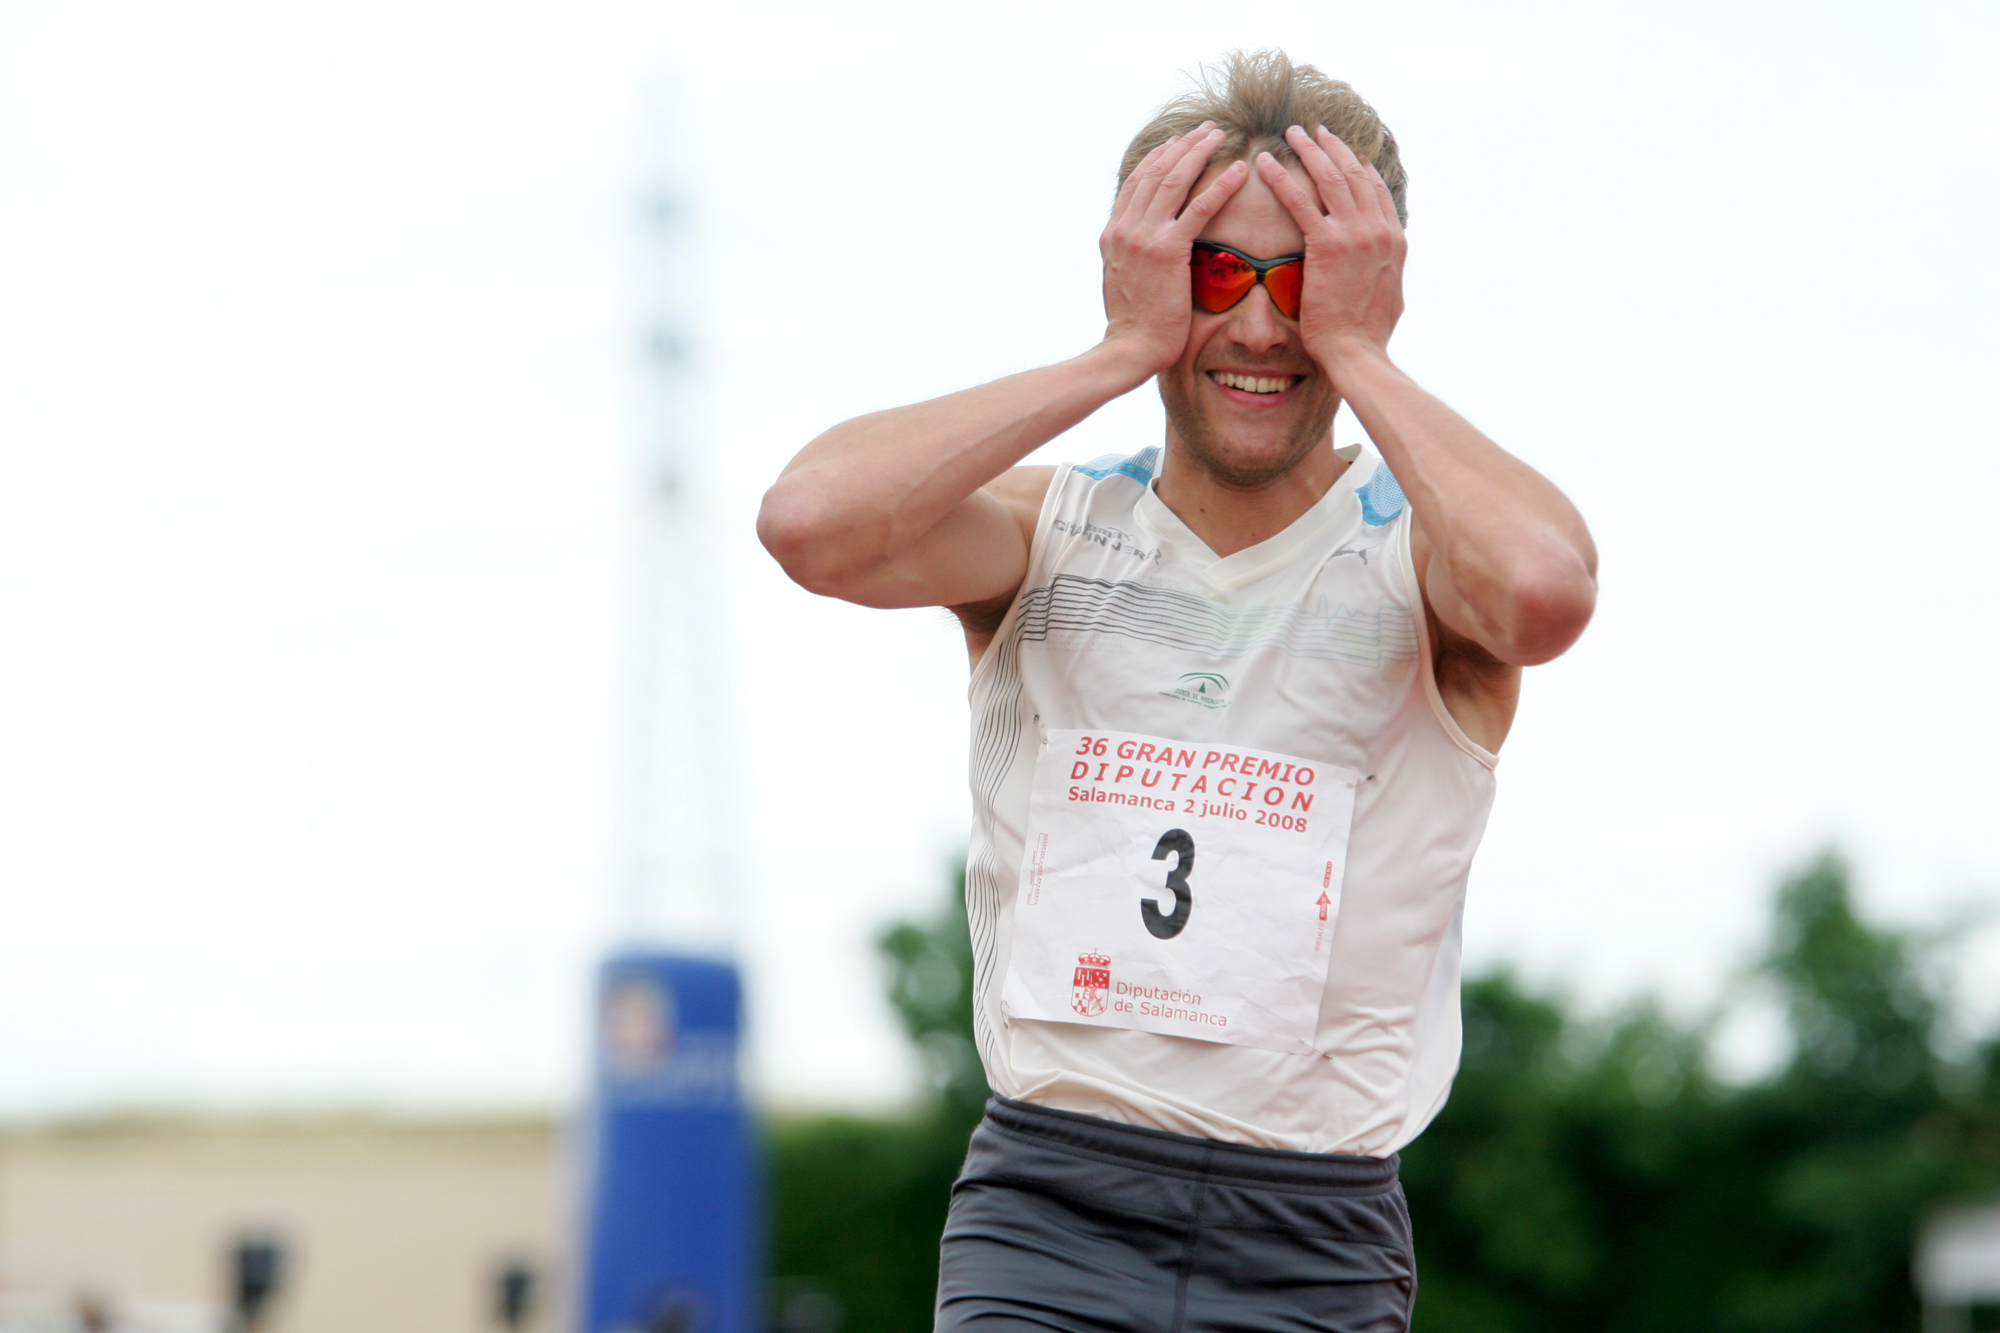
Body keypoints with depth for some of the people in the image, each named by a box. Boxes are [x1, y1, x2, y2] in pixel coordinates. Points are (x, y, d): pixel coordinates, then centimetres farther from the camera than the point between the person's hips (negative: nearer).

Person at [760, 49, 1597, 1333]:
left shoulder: (1421, 559, 0)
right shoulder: (1049, 536, 6)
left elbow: (1545, 592, -26)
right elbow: (811, 522, -15)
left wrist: (1355, 351, -12)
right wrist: (1124, 352, -9)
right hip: (1045, 1212, 0)